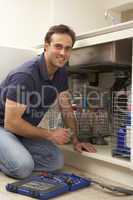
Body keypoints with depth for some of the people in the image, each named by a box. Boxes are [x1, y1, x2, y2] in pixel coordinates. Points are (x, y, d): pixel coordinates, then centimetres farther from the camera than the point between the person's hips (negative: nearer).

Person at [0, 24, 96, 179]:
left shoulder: (61, 73, -4)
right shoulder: (25, 75, -29)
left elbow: (66, 109, 6)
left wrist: (75, 140, 2)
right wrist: (50, 135, -20)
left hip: (26, 129, 7)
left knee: (57, 161, -10)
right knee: (23, 167, -30)